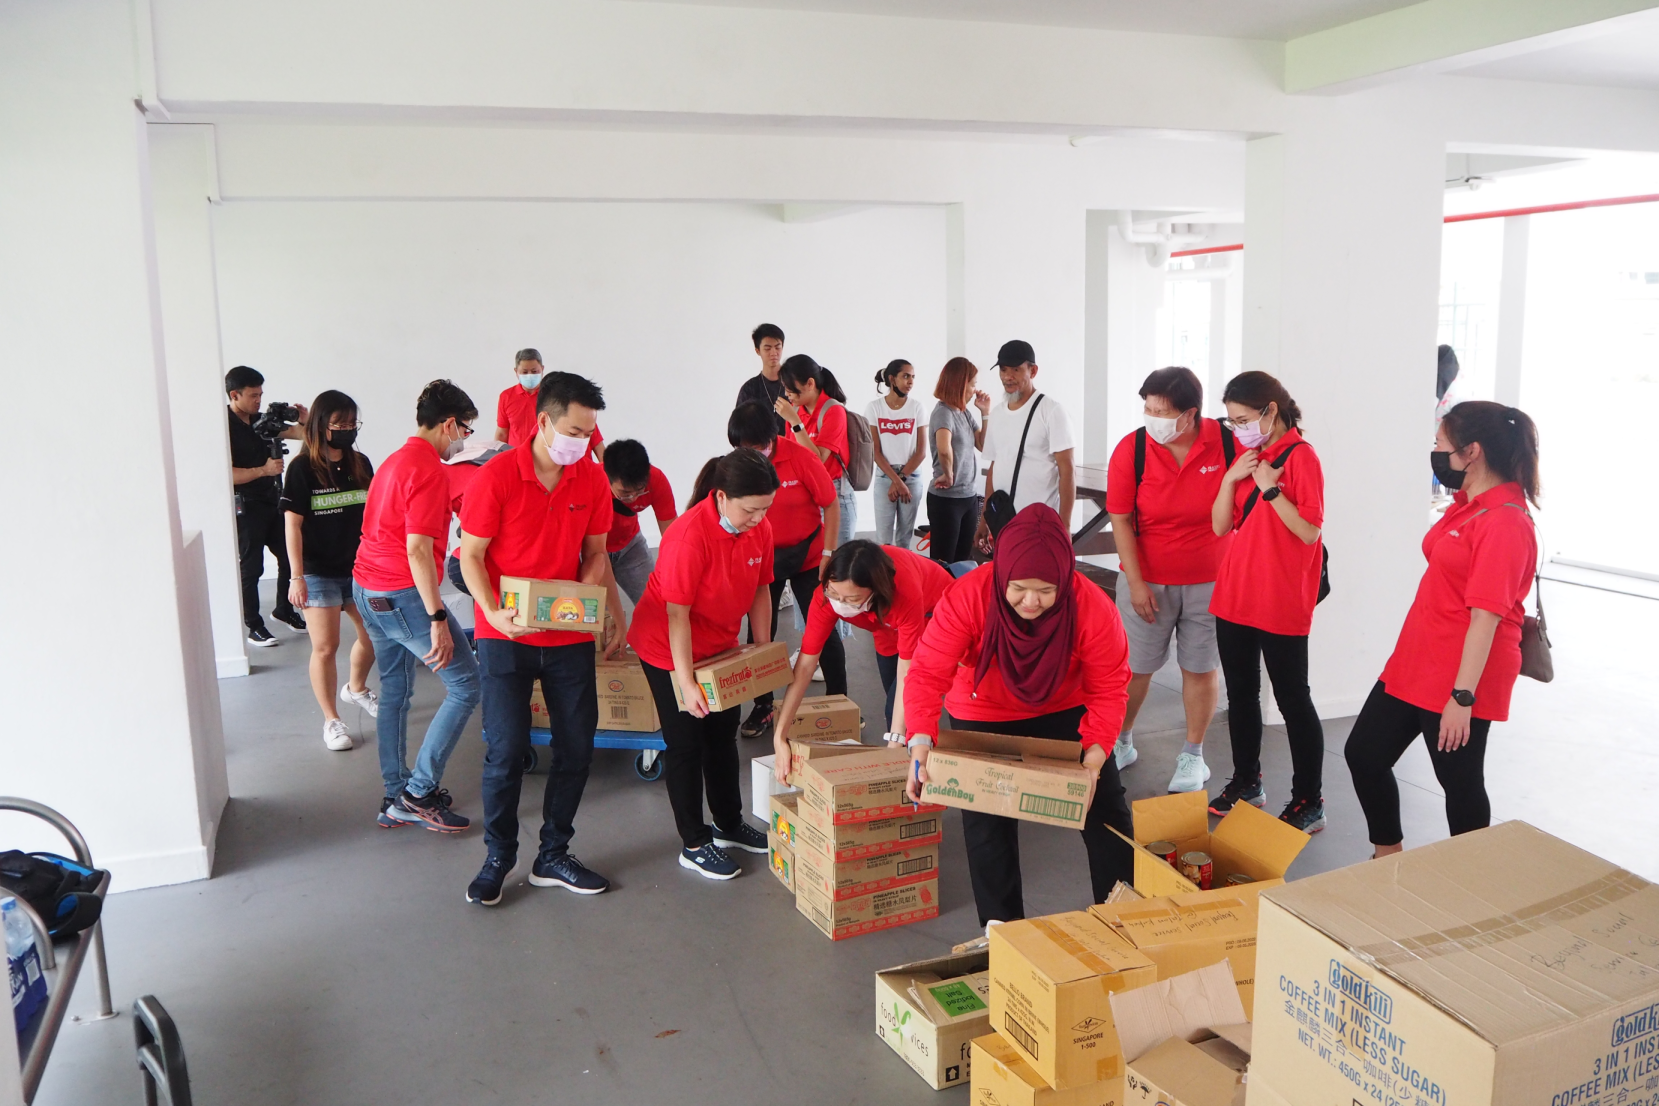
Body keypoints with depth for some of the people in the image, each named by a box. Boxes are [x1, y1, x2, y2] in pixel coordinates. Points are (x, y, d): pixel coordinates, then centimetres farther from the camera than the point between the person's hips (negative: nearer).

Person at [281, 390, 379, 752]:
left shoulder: (360, 464, 3)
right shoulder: (302, 468, -10)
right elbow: (293, 524, -10)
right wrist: (297, 577, -14)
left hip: (359, 568, 5)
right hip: (319, 573, -5)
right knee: (325, 647, -1)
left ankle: (356, 688, 40)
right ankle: (331, 719, 14)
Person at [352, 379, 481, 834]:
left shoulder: (396, 460, 16)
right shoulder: (429, 469, -16)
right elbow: (418, 549, -22)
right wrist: (437, 618, -22)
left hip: (368, 587, 10)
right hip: (401, 593, -10)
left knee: (395, 691, 16)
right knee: (465, 683, -3)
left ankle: (397, 799, 23)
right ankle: (419, 792, 1)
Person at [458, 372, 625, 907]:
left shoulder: (591, 479, 0)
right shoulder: (496, 476, -12)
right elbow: (470, 556, -7)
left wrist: (608, 608, -8)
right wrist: (494, 612, -22)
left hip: (570, 637, 4)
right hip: (506, 637, -4)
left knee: (577, 747, 7)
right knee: (506, 749, -2)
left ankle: (553, 856, 24)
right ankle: (498, 858, 19)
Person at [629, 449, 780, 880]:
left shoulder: (760, 528, -11)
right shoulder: (690, 534, -31)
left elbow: (760, 590, 1)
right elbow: (677, 612, -28)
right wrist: (686, 681, -26)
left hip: (720, 645, 7)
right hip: (669, 649, -7)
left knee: (723, 735, 18)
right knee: (686, 744, 3)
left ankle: (730, 826, 35)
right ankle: (694, 844, 17)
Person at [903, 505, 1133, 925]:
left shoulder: (1093, 607, -30)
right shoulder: (967, 596, -33)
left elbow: (1109, 689, -23)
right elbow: (928, 672, -34)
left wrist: (1094, 757, -34)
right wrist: (921, 742, -47)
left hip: (1066, 709, 1)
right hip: (985, 715, -1)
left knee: (1104, 805, 6)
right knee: (988, 823, 0)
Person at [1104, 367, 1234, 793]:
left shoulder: (1228, 443, -12)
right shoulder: (1131, 449, -12)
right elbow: (1120, 520, -7)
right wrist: (1136, 583, -10)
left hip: (1210, 581, 0)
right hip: (1147, 579, 0)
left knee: (1201, 667, 8)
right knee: (1134, 666, 6)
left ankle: (1192, 756, 23)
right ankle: (1120, 743, 25)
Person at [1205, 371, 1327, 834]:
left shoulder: (1300, 457, -11)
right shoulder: (1244, 456, 10)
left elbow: (1309, 531, -17)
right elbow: (1220, 525, 6)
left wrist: (1271, 489, -24)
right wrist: (1232, 478, -8)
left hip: (1281, 604, -7)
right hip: (1234, 597, 7)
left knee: (1293, 699, 2)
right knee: (1240, 692, 15)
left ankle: (1309, 801, 12)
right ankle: (1246, 783, 29)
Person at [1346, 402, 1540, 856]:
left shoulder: (1505, 523, -20)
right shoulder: (1466, 506, 8)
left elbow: (1486, 617, -23)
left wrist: (1462, 697, -23)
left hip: (1459, 682, -9)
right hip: (1414, 664, 9)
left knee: (1460, 783, 7)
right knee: (1364, 753, 13)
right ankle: (1388, 857, 31)